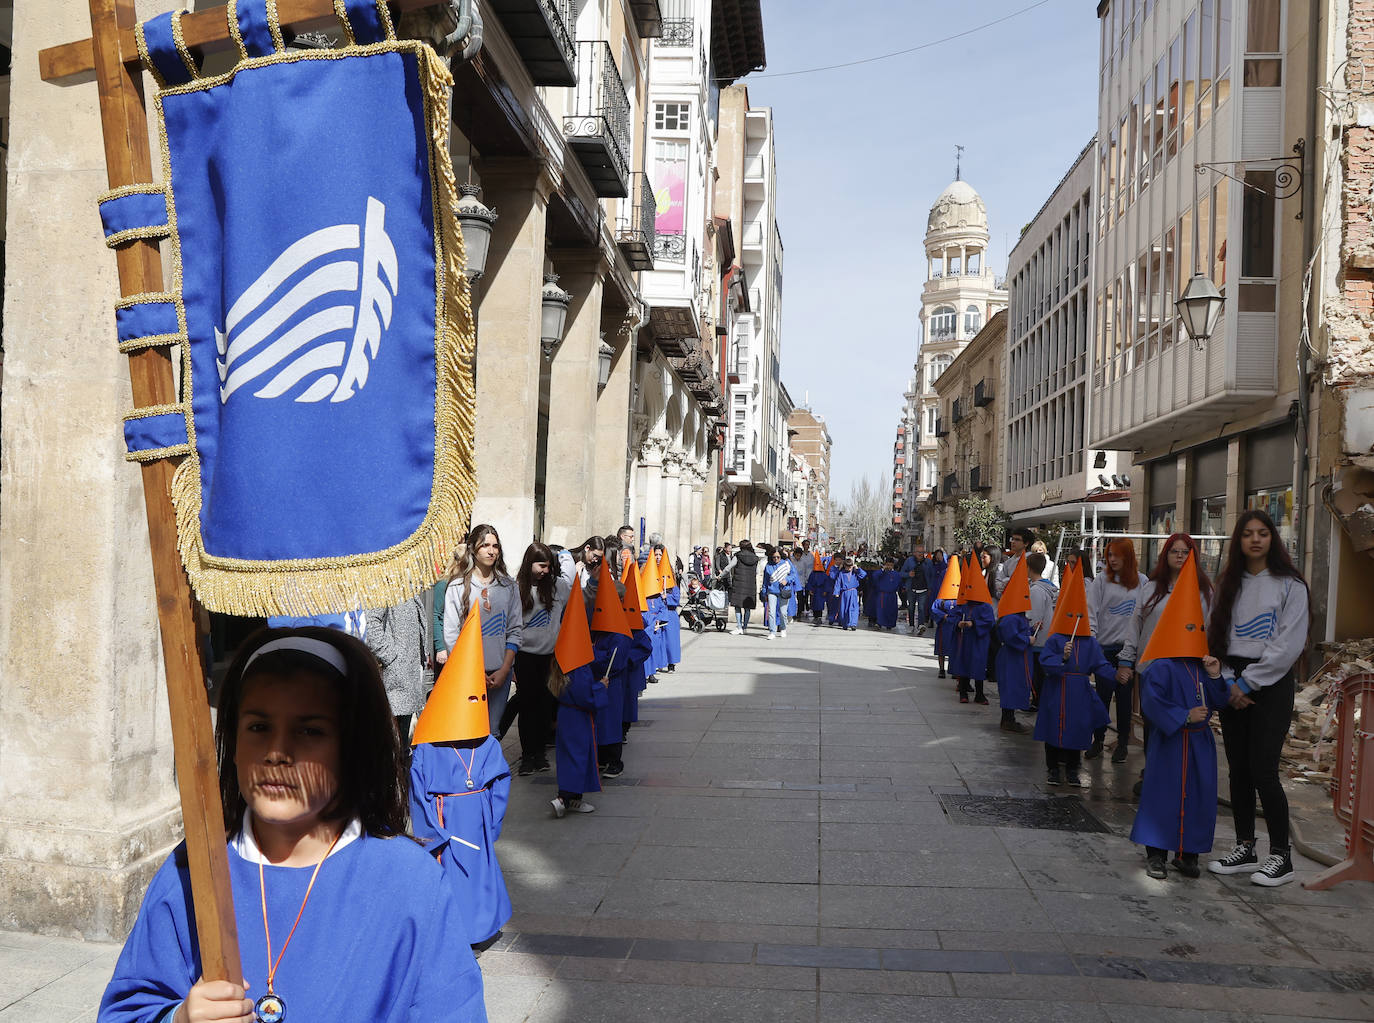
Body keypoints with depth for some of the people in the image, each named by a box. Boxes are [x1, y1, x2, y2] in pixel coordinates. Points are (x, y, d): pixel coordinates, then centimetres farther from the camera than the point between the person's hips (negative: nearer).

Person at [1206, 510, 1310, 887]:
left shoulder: (1289, 584, -3)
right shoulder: (1228, 585, 12)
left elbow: (1289, 644, -10)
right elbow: (1216, 636, 9)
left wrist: (1248, 682, -11)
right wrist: (1228, 682, -4)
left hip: (1271, 685, -5)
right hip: (1233, 684, 5)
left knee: (1262, 770, -9)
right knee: (1238, 770, 7)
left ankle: (1281, 855, 2)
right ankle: (1245, 849, 16)